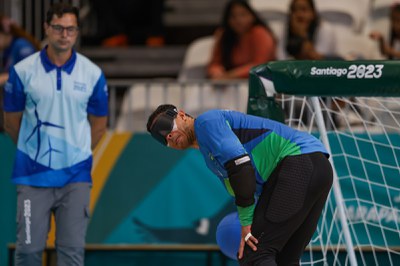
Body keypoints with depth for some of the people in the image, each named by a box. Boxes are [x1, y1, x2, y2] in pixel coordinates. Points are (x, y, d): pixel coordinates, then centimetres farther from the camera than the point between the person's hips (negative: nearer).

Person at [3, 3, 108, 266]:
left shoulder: (93, 74, 0)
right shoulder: (22, 71, -3)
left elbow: (99, 123, 12)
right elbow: (12, 121, 8)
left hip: (76, 176, 1)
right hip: (33, 175, -1)